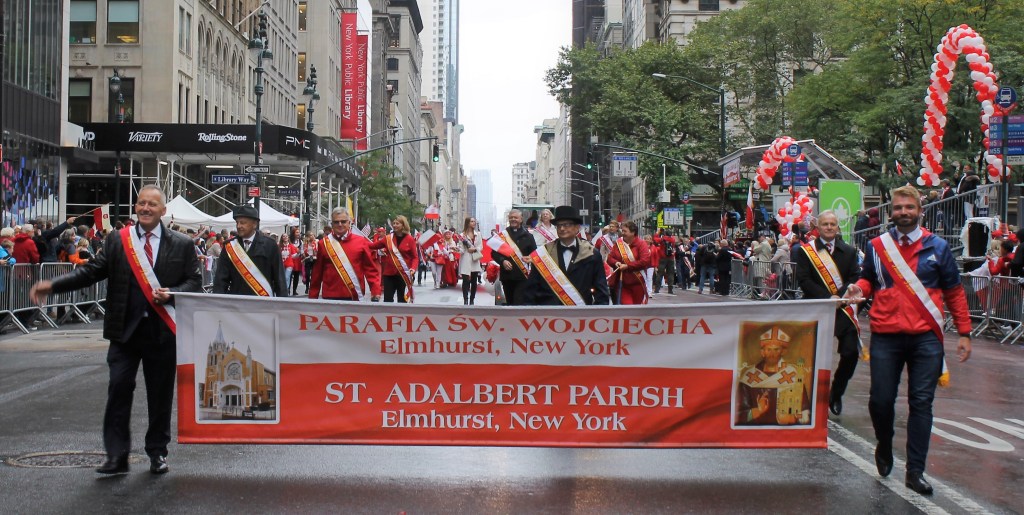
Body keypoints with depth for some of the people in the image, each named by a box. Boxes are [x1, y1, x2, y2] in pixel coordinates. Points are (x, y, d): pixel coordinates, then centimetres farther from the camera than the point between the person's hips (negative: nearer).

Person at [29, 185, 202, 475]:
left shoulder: (182, 245, 2)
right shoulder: (116, 241, 4)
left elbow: (195, 281, 2)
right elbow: (91, 271, 0)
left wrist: (171, 294, -16)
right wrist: (53, 286, -11)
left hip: (162, 331, 0)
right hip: (125, 329, 0)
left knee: (160, 394, 8)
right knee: (119, 390, -4)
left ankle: (157, 453, 23)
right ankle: (117, 456, 3)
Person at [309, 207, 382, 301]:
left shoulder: (361, 241, 3)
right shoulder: (323, 244, 4)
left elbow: (370, 268, 3)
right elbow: (317, 273, 7)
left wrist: (376, 291, -6)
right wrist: (313, 297, 6)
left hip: (354, 297, 0)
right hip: (330, 297, 0)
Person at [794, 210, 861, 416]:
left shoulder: (849, 251, 11)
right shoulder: (805, 251, 3)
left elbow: (855, 278, 2)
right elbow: (803, 280, -7)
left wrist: (839, 296, -15)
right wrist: (828, 297, -16)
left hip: (843, 309, 2)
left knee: (851, 352, -5)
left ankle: (836, 394, 15)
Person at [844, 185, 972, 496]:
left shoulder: (937, 247, 4)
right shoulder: (876, 246, 6)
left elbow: (954, 292, 8)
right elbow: (868, 280, 19)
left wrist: (964, 333, 4)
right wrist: (860, 290, -5)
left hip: (926, 338, -1)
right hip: (886, 337, 1)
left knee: (921, 403, 0)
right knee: (881, 400, 1)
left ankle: (915, 471, 5)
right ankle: (884, 447, 30)